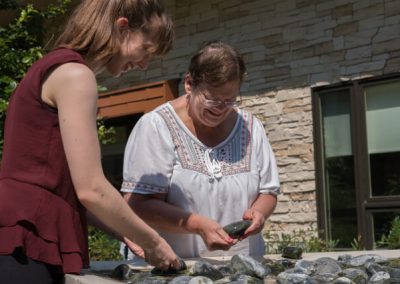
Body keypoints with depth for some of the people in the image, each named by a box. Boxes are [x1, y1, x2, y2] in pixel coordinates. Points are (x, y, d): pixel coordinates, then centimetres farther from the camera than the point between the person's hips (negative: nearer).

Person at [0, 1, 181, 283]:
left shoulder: (54, 69, 18)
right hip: (25, 247, -10)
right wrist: (152, 242, -4)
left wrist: (126, 234, 14)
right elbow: (90, 189, -17)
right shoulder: (74, 73, -12)